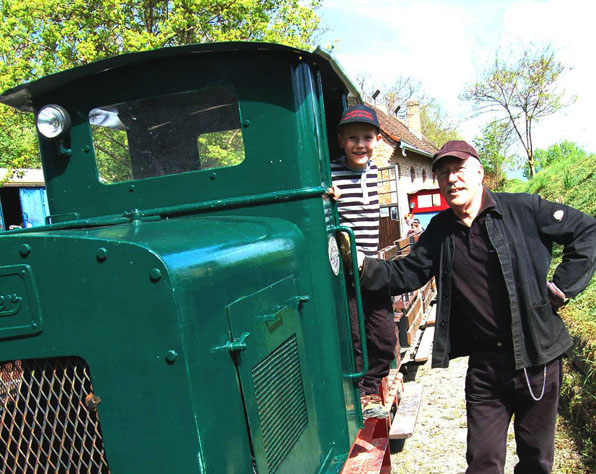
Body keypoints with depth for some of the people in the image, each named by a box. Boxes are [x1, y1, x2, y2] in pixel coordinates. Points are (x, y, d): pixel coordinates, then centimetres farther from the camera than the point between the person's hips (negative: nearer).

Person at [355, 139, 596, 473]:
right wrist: (364, 266, -15)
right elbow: (405, 275, 1)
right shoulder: (440, 230, 3)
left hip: (538, 356, -2)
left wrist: (563, 286, -7)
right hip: (484, 362, 2)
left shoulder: (523, 209, -8)